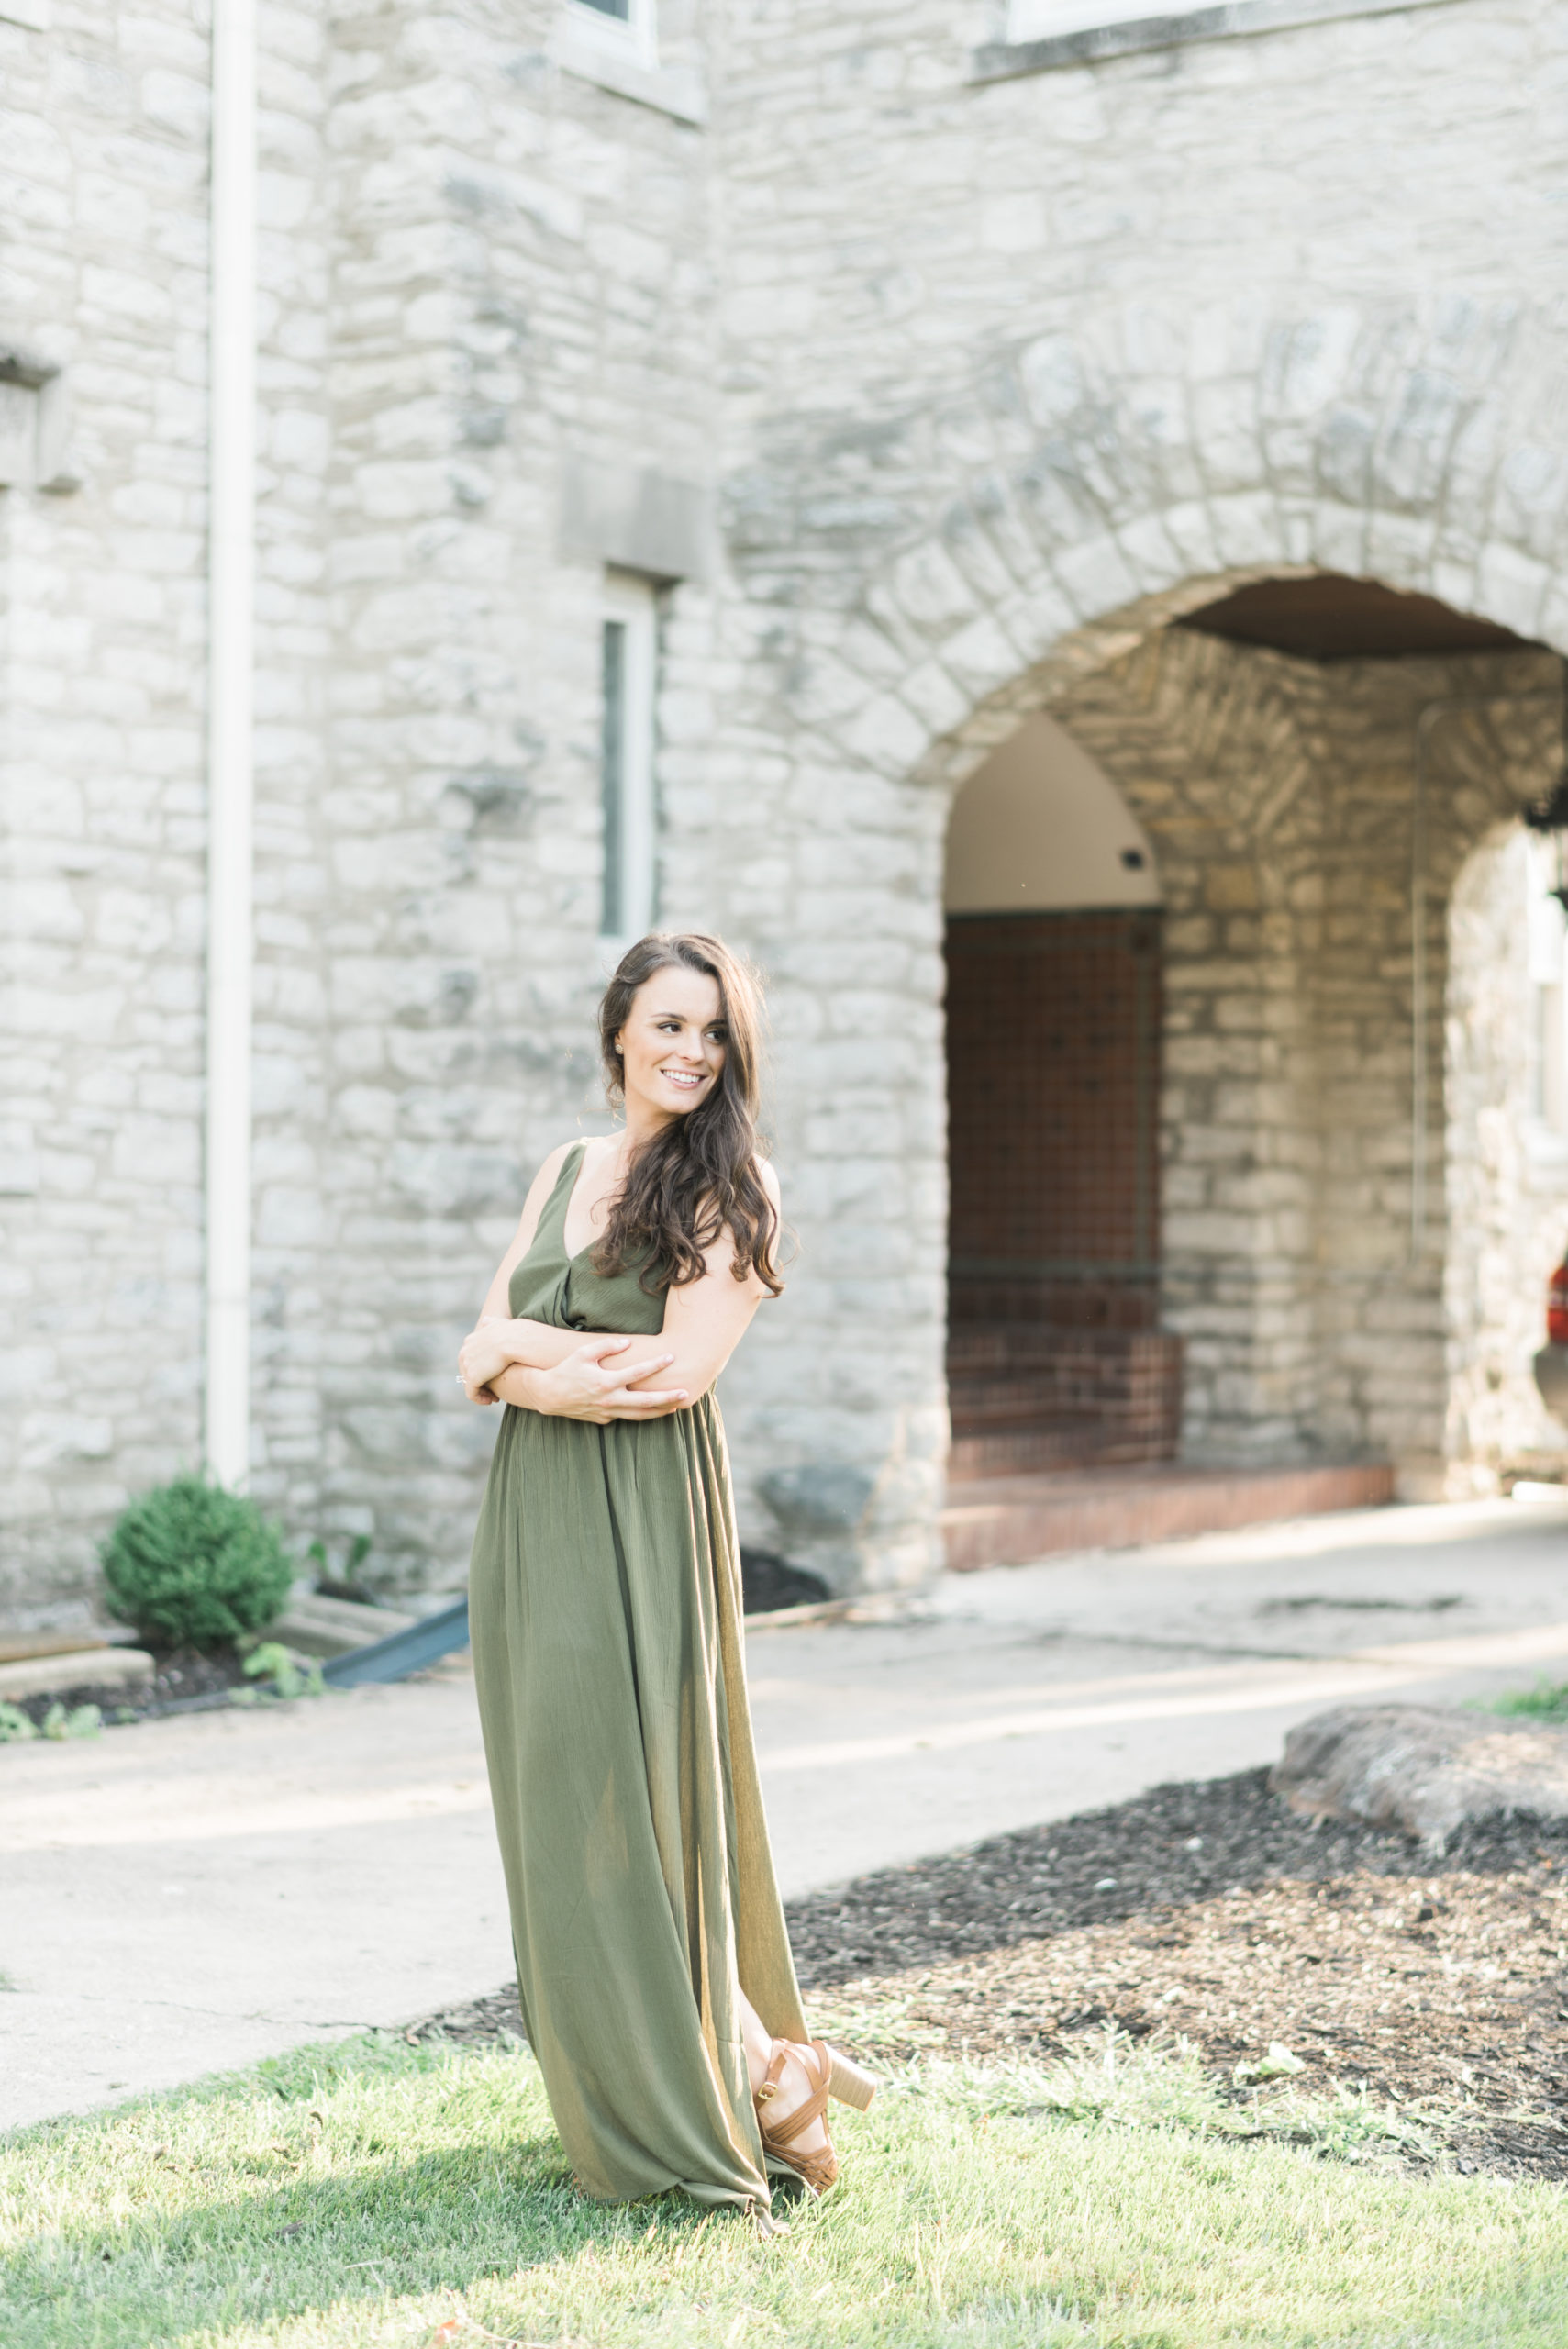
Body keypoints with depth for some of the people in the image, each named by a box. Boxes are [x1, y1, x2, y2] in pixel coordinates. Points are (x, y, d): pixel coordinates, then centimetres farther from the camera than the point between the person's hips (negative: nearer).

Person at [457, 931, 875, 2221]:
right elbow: (487, 1347, 9)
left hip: (646, 1517, -7)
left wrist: (521, 1361, -6)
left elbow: (679, 1373, -15)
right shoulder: (567, 1170, 15)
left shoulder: (732, 1185, -5)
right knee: (556, 1809, 9)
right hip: (533, 1516, 7)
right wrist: (577, 1358, -11)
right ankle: (612, 2102, 21)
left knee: (626, 1805, -6)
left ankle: (755, 2080, 7)